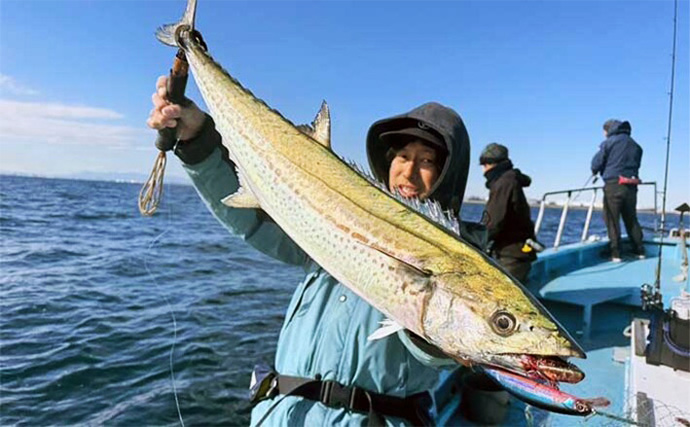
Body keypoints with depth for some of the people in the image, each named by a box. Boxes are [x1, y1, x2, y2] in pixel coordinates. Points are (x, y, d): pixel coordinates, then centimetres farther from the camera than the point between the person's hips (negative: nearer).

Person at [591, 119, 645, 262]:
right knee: (632, 219, 16)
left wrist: (595, 172, 15)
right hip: (631, 186, 6)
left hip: (613, 185, -6)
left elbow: (596, 163, -5)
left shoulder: (609, 142, -4)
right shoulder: (635, 145, 15)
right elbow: (637, 164, 14)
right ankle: (639, 251, 21)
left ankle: (616, 254, -3)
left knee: (612, 220, -1)